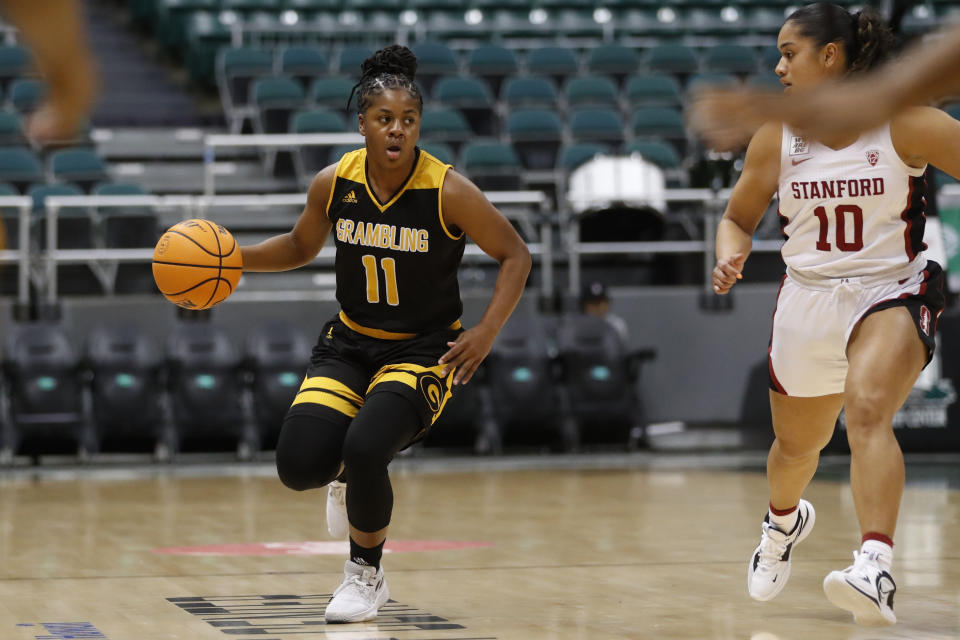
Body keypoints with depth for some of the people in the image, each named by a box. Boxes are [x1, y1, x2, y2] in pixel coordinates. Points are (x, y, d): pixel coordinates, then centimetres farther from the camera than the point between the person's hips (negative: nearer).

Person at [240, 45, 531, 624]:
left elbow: (516, 255, -7)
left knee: (366, 450, -28)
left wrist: (487, 332, -17)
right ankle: (352, 473, 26)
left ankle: (367, 575, 1)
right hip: (350, 342, 4)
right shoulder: (334, 184, -7)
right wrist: (235, 258, -3)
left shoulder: (449, 192, -18)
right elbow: (301, 247, 13)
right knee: (300, 465, -14)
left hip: (425, 349, -4)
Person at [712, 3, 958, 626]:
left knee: (868, 412, -32)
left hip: (892, 295, -4)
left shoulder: (906, 124, -12)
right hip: (808, 300, 5)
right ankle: (785, 520, 57)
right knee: (798, 445, 21)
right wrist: (731, 258, -11)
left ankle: (876, 570, -44)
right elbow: (738, 217, 11)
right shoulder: (776, 136, -1)